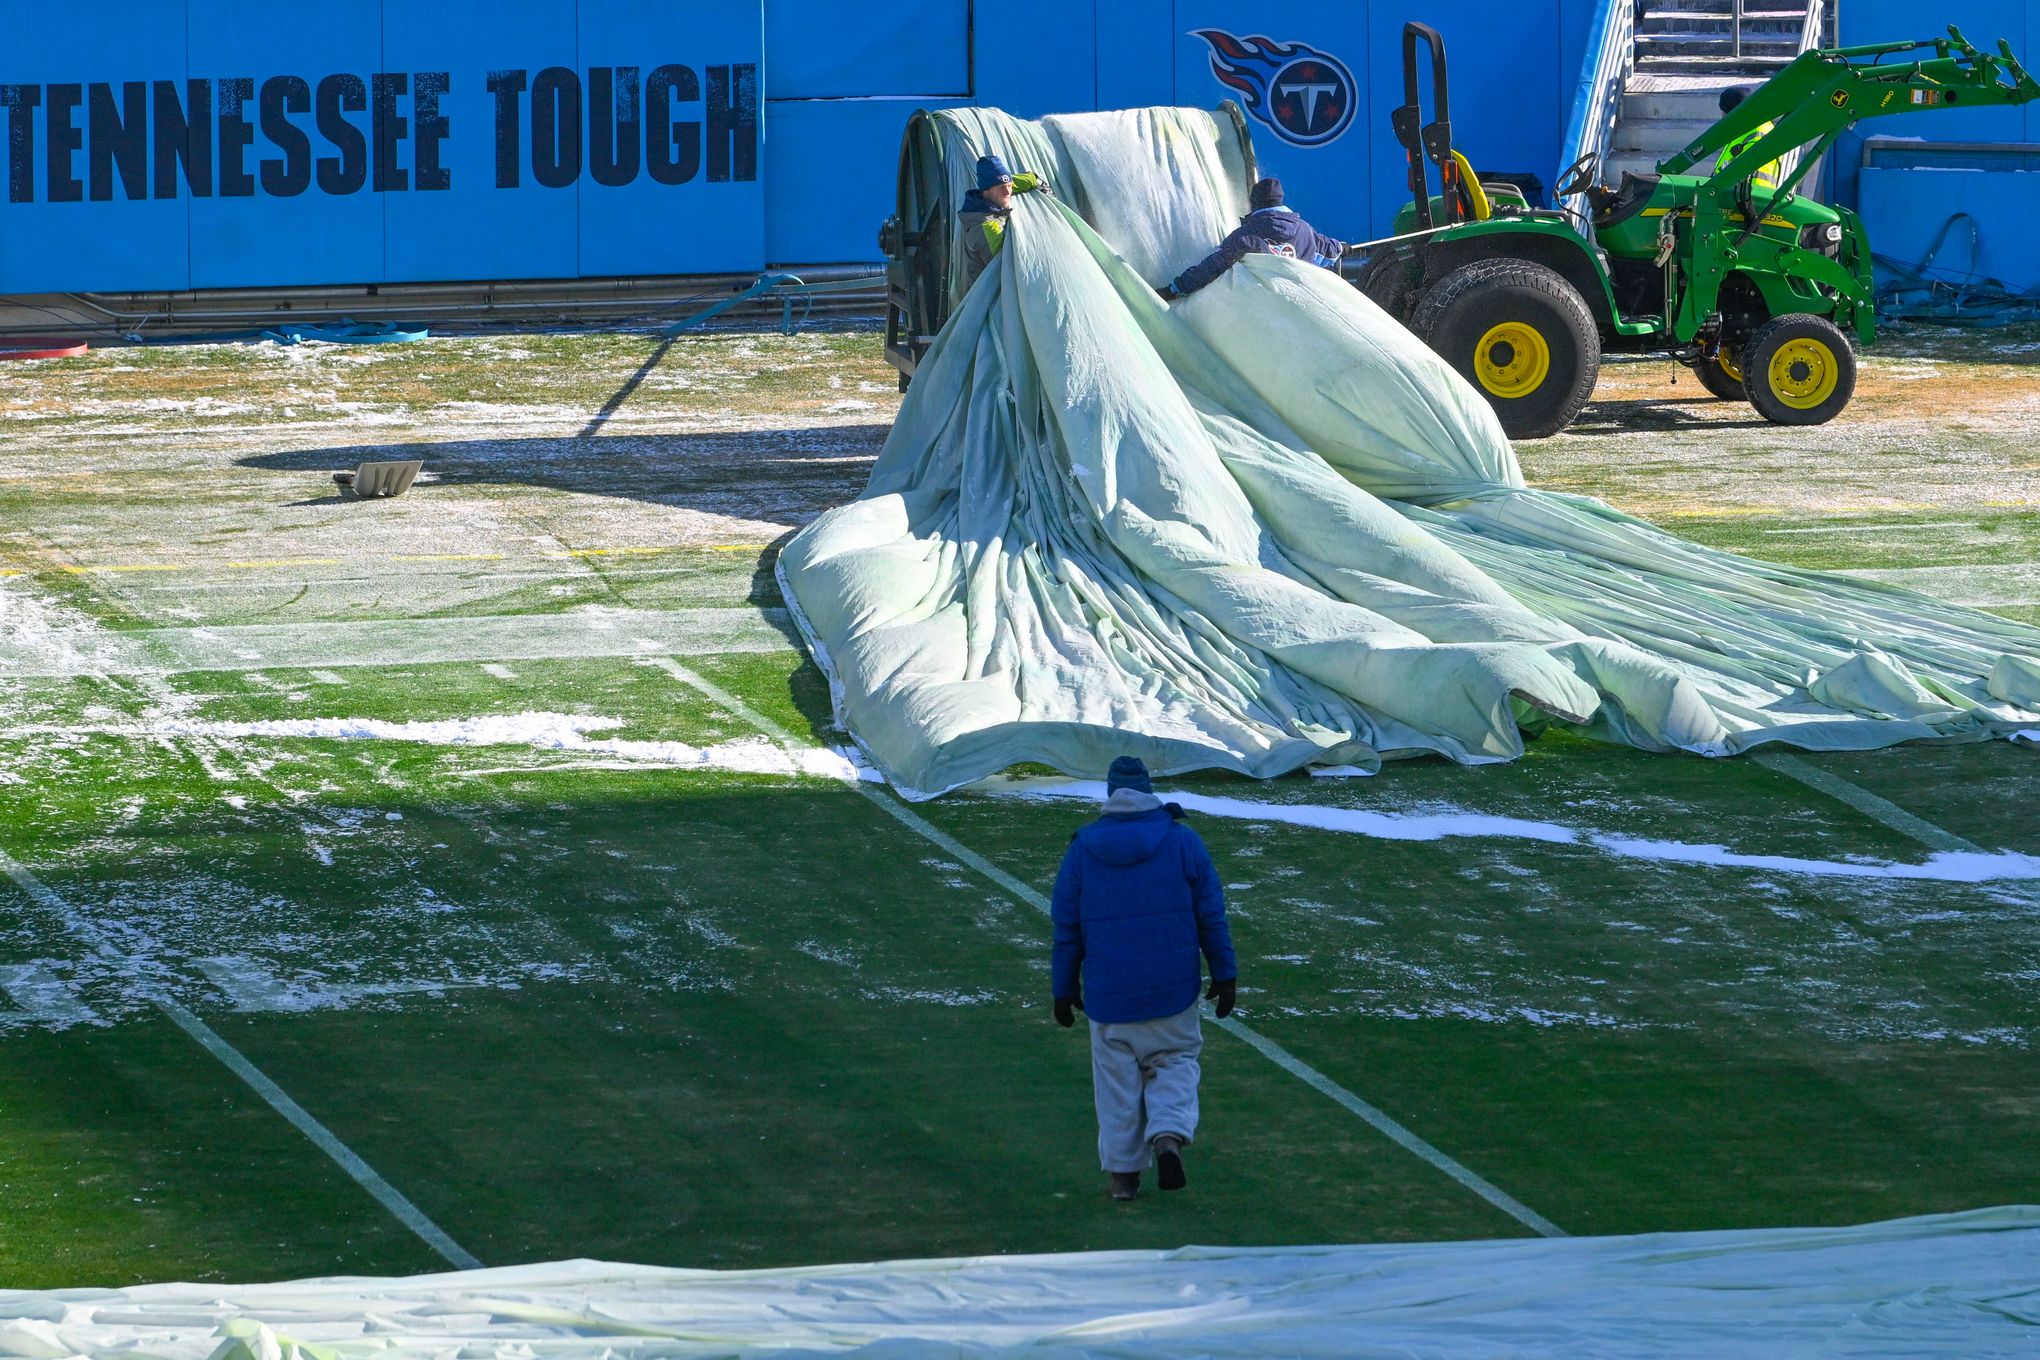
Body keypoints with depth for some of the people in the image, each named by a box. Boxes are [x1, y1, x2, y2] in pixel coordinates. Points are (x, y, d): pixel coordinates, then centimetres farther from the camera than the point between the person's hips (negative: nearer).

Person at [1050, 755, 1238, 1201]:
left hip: (1108, 992, 0)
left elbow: (1067, 927, 3)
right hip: (1172, 989, 0)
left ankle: (1122, 1172, 11)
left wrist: (1064, 989, 11)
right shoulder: (1182, 842, -3)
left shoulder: (1083, 850, -1)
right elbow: (1212, 915, -1)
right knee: (1174, 1063, 14)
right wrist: (1225, 975, 6)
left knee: (1117, 1079, 10)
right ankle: (1169, 1135, -11)